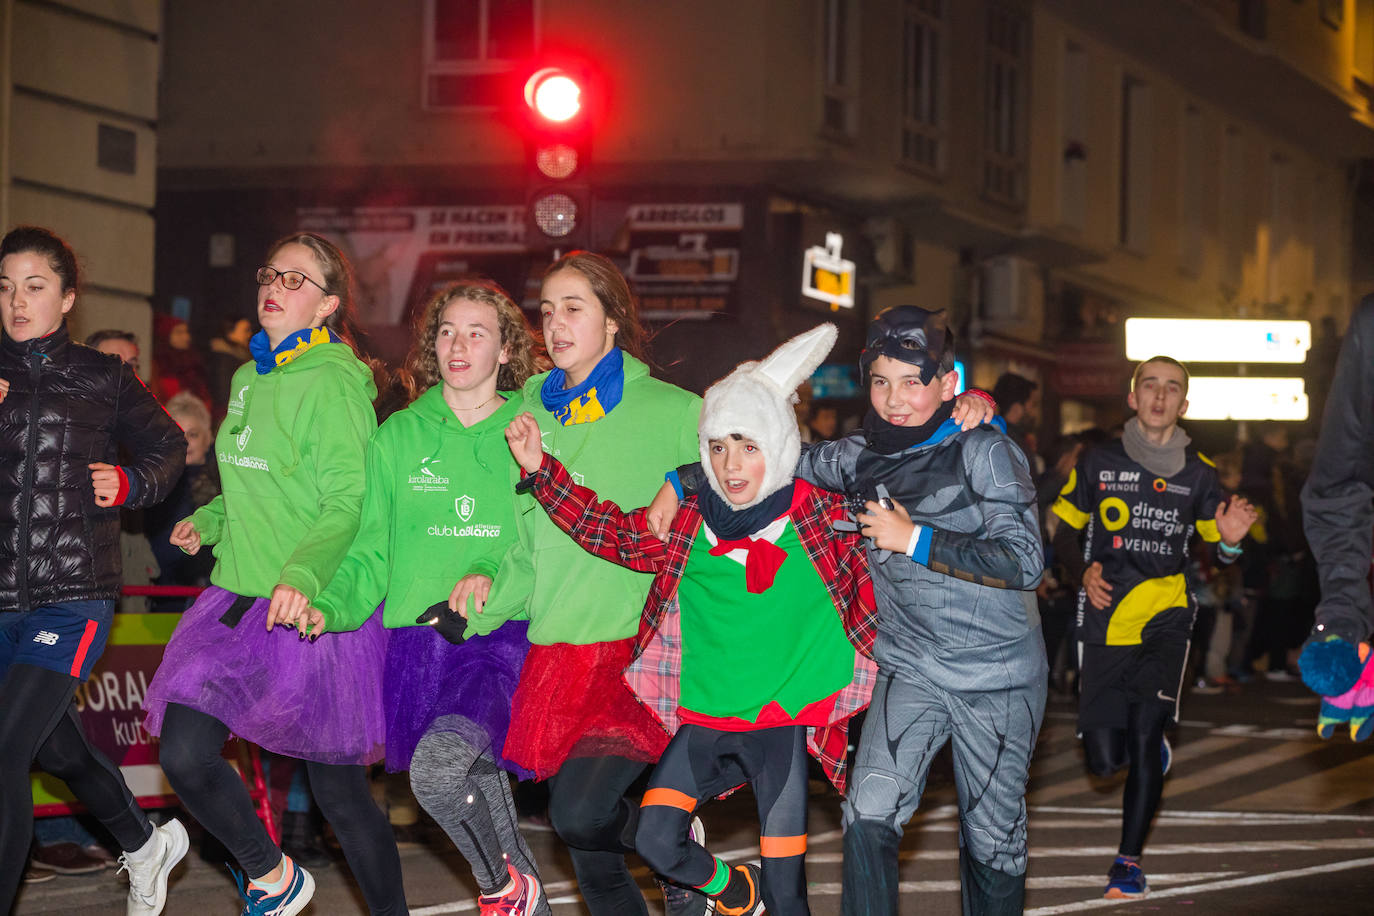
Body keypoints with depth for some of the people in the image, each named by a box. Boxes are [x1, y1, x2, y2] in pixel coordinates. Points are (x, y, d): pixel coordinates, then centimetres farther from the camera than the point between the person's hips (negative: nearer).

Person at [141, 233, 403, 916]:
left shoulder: (333, 383, -11)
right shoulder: (249, 379, 13)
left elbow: (347, 505, -19)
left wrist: (301, 576, -34)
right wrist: (207, 521, 15)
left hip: (317, 606, -7)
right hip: (240, 601, 7)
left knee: (339, 789, 1)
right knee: (184, 754, -9)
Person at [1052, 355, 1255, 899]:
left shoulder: (1197, 473, 5)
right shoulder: (1098, 464, 4)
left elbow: (1217, 552, 13)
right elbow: (1065, 534, 13)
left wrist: (1230, 541, -10)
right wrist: (1085, 570, -6)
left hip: (1166, 615, -1)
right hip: (1106, 621, 1)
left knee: (1145, 732, -17)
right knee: (1105, 760, -2)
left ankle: (1129, 860, -4)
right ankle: (1153, 751, 36)